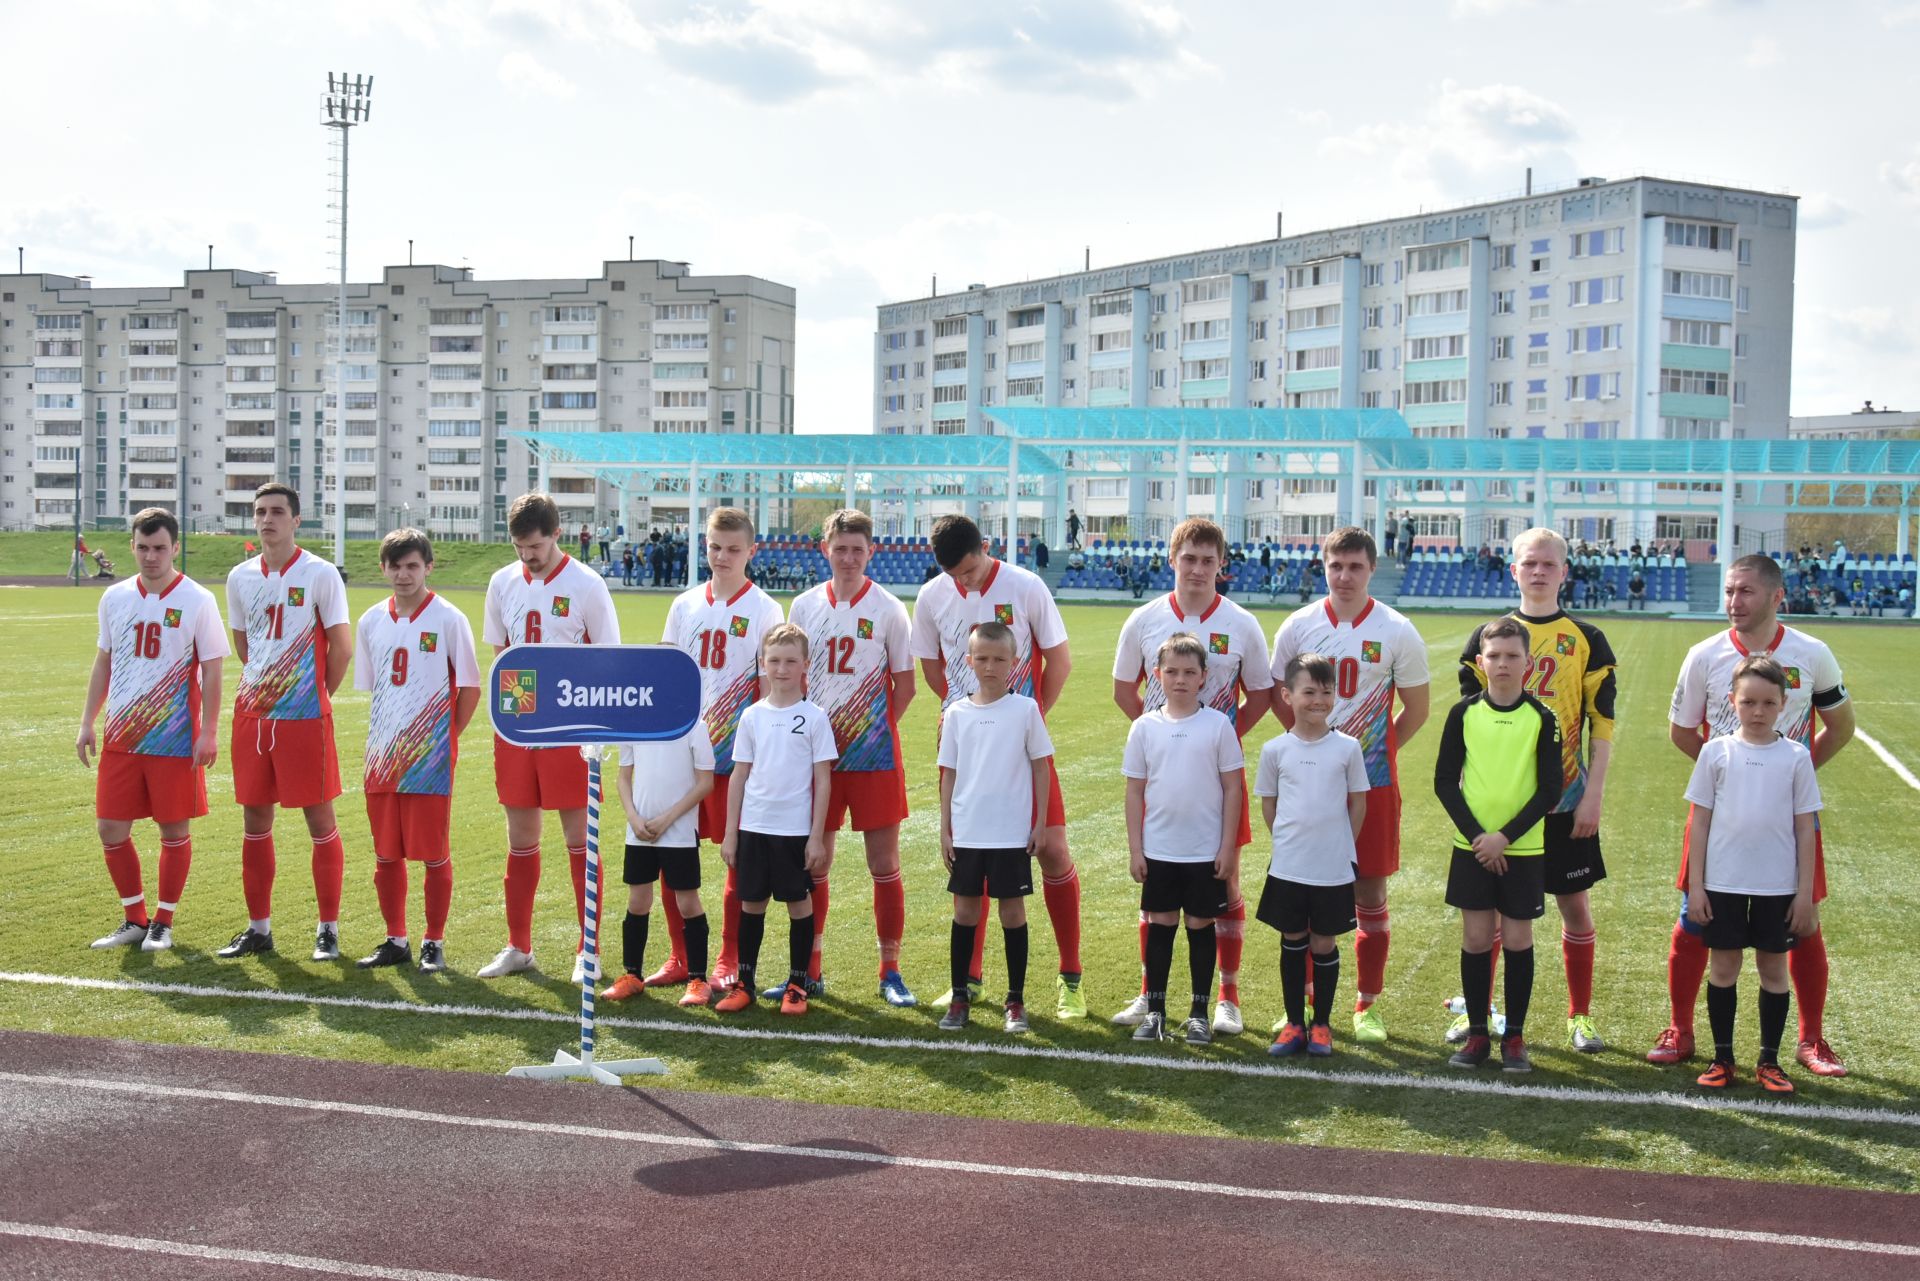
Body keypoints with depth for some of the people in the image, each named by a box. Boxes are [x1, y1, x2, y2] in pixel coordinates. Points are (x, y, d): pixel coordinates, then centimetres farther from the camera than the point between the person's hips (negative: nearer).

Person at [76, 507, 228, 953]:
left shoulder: (197, 601, -6)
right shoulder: (115, 597, 7)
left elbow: (211, 671, -5)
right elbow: (104, 662, 16)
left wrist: (208, 734, -11)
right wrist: (87, 723, 11)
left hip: (176, 739, -4)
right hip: (121, 736, 4)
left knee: (174, 830, 3)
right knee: (110, 828, 5)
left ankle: (163, 923, 17)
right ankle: (134, 920, 21)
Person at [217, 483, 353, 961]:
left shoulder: (320, 574, -6)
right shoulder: (241, 577, 9)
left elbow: (342, 646, -3)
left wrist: (317, 694, 4)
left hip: (305, 717, -5)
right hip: (252, 714, 5)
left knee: (320, 820, 0)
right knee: (255, 821, 9)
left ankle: (328, 930, 8)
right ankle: (259, 927, 19)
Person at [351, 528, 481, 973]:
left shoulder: (448, 619, -6)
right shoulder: (371, 621, 8)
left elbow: (471, 687, -2)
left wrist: (445, 736, -4)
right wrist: (381, 739, 10)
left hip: (431, 757, -4)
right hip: (382, 756, 5)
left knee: (434, 854, 0)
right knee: (385, 855, 9)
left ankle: (434, 943, 12)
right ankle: (395, 941, 21)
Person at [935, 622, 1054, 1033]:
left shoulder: (1025, 709, -3)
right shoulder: (957, 712, 3)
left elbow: (1041, 766, 2)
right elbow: (949, 773, 8)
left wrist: (1041, 823, -2)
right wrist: (945, 829, 5)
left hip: (1012, 833, -2)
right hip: (966, 832, 2)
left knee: (1012, 911, 5)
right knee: (965, 911, 7)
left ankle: (1016, 1001, 14)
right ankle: (959, 997, 17)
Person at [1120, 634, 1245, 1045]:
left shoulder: (1218, 724, -4)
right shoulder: (1145, 727, 1)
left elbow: (1233, 788, -1)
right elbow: (1135, 790, 4)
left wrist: (1228, 848, -5)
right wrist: (1135, 849, 1)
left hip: (1206, 852, -1)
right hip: (1158, 851, 1)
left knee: (1201, 926, 7)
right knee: (1159, 926, 8)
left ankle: (1200, 1014, 16)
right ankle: (1154, 1010, 18)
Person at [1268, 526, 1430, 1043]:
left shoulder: (1397, 633, -3)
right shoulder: (1298, 627, 1)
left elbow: (1416, 711, 5)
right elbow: (1278, 697, 12)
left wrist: (1373, 750, 0)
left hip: (1372, 784, -1)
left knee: (1370, 898, 4)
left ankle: (1366, 1005, 16)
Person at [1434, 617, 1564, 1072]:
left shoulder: (1542, 718, -4)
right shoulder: (1464, 713, -1)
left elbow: (1550, 790, -5)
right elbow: (1445, 782, 0)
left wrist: (1506, 836, -14)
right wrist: (1476, 834, -10)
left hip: (1524, 849, -1)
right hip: (1473, 846, 1)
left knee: (1517, 939, 4)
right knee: (1475, 938, 4)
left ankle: (1515, 1036, 16)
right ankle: (1477, 1034, 16)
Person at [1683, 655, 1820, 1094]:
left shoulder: (1795, 757, -1)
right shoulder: (1716, 752, -1)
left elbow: (1804, 828, 2)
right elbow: (1699, 821, 2)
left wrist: (1805, 893, 0)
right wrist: (1695, 885, -1)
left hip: (1778, 886, 0)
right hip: (1723, 883, 0)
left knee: (1774, 970, 8)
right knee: (1723, 967, 7)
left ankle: (1769, 1061, 20)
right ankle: (1722, 1058, 19)